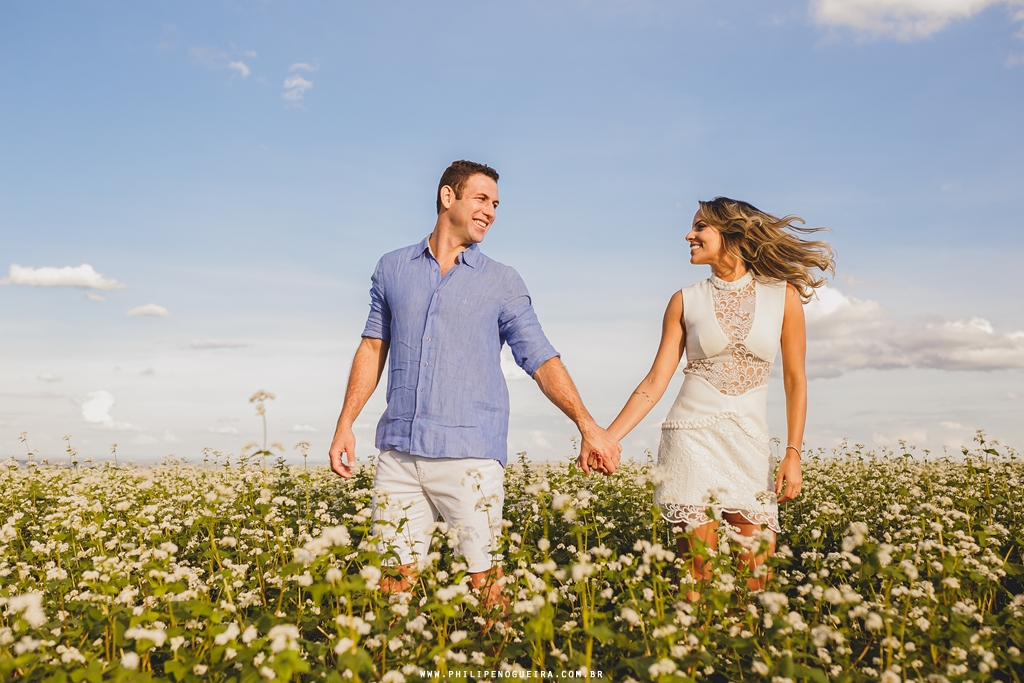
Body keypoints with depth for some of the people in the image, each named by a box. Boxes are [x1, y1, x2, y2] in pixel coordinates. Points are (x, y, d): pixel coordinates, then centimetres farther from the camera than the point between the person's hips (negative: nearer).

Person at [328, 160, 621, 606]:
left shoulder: (502, 284, 5)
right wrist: (345, 425, 9)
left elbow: (541, 360, 2)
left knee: (484, 577, -1)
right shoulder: (392, 269, 11)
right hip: (398, 452, 2)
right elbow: (373, 348, 15)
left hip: (471, 456, -2)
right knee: (394, 576, 6)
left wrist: (587, 425, -9)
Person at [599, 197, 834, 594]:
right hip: (693, 437, 0)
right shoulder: (686, 301, 4)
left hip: (749, 442, 1)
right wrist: (609, 437, -8)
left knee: (758, 577, 0)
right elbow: (656, 380, 2)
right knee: (698, 572, -1)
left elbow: (795, 380, 5)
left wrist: (793, 454, -2)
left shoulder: (784, 295, 3)